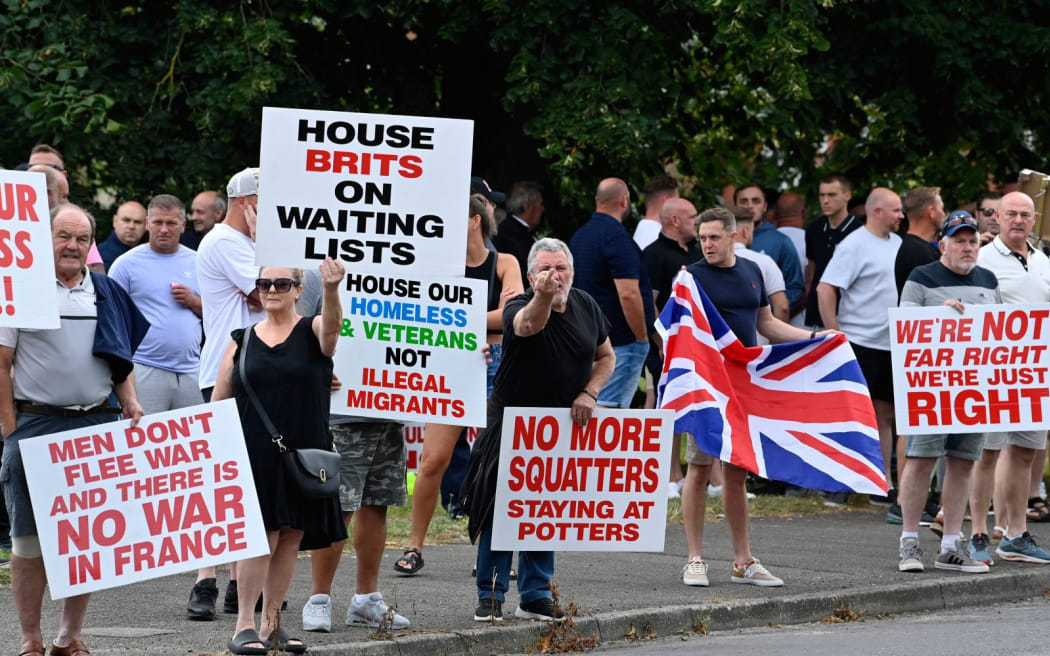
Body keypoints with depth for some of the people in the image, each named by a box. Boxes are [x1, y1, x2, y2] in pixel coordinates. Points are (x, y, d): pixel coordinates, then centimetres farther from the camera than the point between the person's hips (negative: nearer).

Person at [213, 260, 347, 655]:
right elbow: (218, 401, 11)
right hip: (254, 456, -1)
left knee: (290, 538, 5)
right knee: (261, 535, -10)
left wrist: (331, 290, -42)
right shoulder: (241, 341, 8)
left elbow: (332, 324, -22)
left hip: (303, 455, 1)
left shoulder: (313, 332, 3)